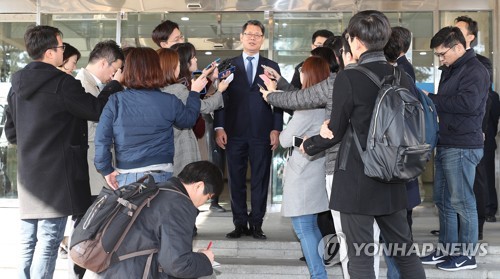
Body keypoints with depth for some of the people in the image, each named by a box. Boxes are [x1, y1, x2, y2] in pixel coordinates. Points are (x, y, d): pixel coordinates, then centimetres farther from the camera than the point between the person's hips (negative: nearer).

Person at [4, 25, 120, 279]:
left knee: (27, 243, 13)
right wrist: (116, 83, 3)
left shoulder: (17, 84, 9)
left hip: (27, 175, 8)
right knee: (48, 242, -3)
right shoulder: (62, 83, -15)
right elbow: (97, 110, -10)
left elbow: (11, 131, 15)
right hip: (56, 175, -7)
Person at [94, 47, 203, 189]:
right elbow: (189, 119, 14)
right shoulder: (169, 102, -6)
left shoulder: (115, 102, -6)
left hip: (125, 177, 1)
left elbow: (101, 139, -9)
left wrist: (106, 170, 2)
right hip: (160, 177, -1)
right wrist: (195, 92, 29)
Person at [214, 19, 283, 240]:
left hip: (262, 133, 0)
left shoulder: (272, 67, 10)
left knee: (260, 180, 3)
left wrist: (276, 129, -3)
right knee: (236, 180, 4)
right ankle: (240, 224, 12)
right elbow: (221, 97, 4)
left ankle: (256, 224, 10)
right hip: (235, 132, 0)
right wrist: (219, 127, -5)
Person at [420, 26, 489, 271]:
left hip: (462, 147, -10)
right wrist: (432, 101, -1)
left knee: (462, 201, -2)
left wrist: (431, 99, -17)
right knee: (443, 199, 13)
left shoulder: (474, 70, -12)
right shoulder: (450, 70, 18)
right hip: (446, 144, 10)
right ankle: (447, 249, 23)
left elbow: (468, 102, -24)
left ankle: (466, 255, 8)